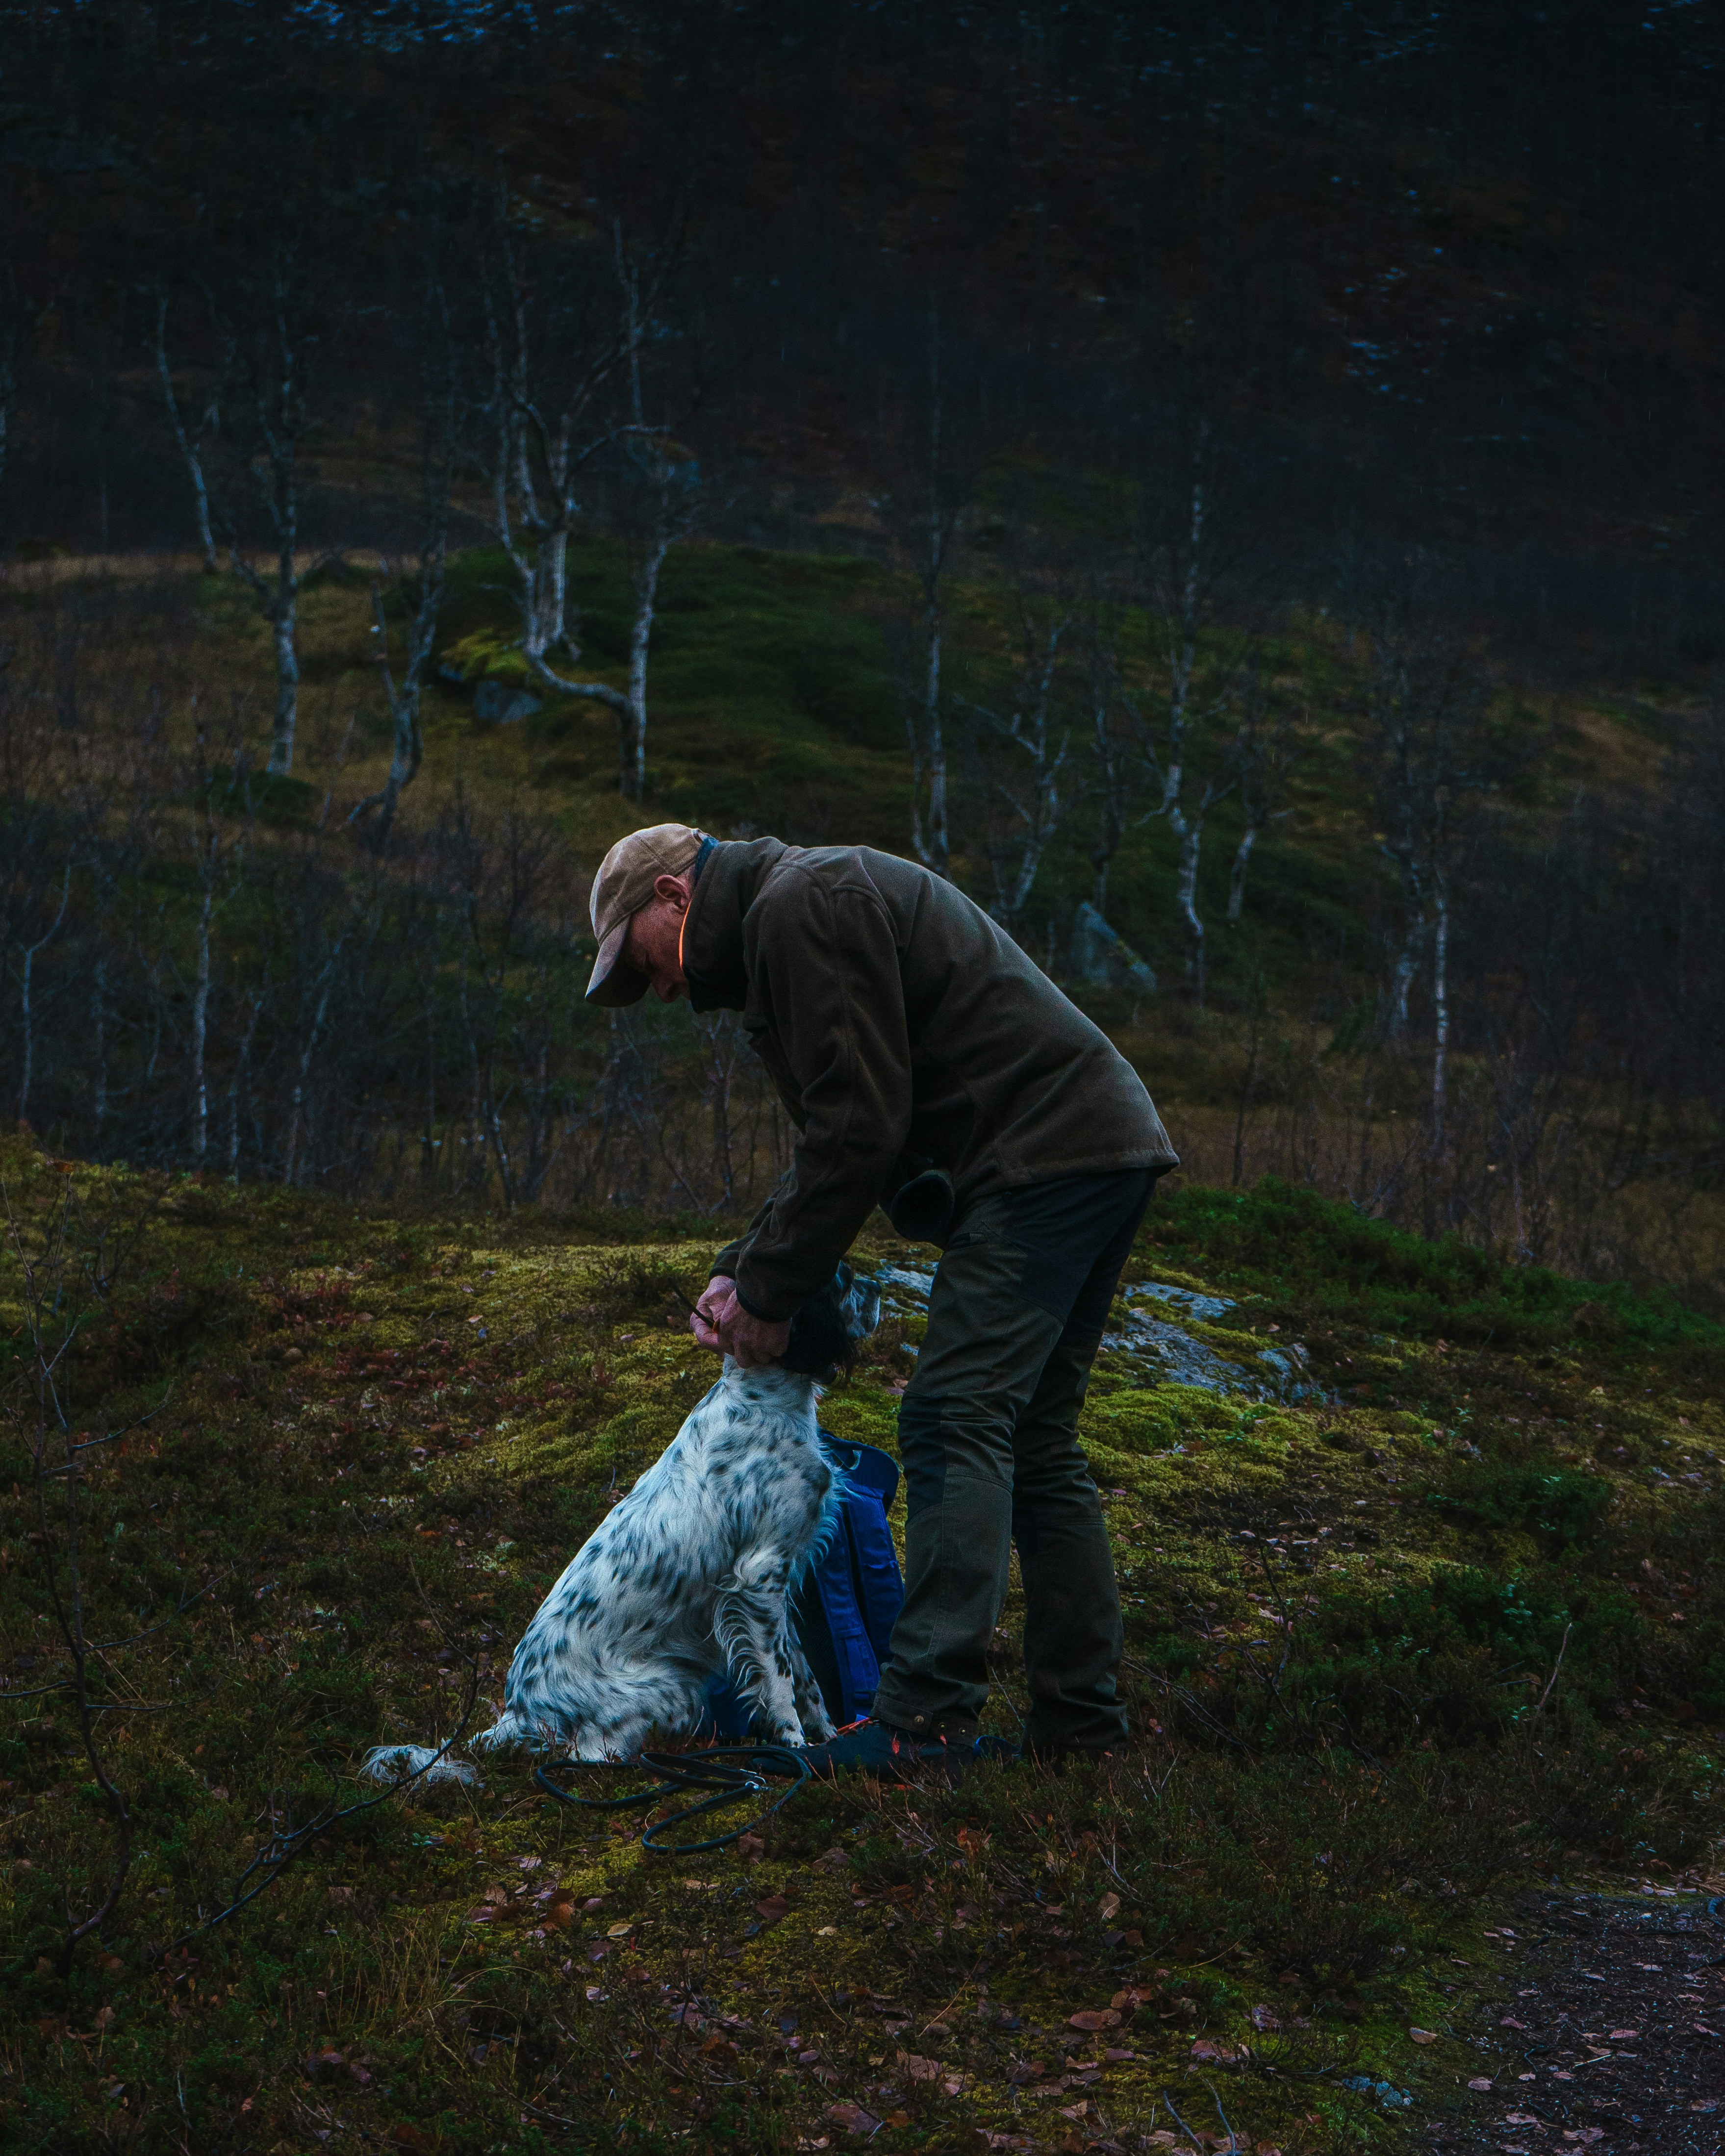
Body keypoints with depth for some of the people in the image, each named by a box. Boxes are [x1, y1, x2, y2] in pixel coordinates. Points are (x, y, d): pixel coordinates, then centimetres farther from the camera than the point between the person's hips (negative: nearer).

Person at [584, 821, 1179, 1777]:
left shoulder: (800, 904, -10)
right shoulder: (810, 910, 24)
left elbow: (859, 1126, -16)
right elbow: (836, 1140, 24)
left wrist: (773, 1291, -9)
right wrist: (742, 1269, 13)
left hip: (1042, 1155, -11)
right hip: (1101, 1151, 11)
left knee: (956, 1421, -14)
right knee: (1033, 1441, 13)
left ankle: (930, 1714, -18)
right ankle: (1079, 1715, 16)